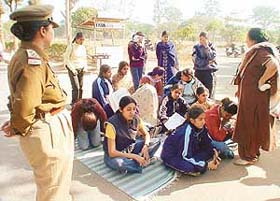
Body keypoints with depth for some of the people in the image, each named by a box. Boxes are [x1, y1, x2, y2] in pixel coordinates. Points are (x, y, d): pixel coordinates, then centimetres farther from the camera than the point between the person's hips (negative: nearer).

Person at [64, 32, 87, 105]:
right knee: (76, 87, -12)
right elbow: (66, 59, -8)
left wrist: (85, 68, 6)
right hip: (73, 69, -5)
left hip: (81, 70, 5)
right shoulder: (71, 46, -8)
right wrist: (72, 69, -12)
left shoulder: (83, 47, 9)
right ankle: (74, 103, -1)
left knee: (81, 87, 5)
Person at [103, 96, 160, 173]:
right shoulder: (112, 124, -27)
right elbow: (112, 152, -27)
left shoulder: (136, 119, -12)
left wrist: (145, 146, -16)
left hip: (131, 147, 5)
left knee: (156, 142, -9)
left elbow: (146, 134, 6)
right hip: (115, 154, -5)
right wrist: (134, 157, -30)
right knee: (118, 163, -41)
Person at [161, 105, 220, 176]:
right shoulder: (187, 132, -30)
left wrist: (214, 153, -13)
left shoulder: (200, 127, -10)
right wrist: (206, 165, -24)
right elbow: (186, 156, -27)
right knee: (195, 169, -31)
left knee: (211, 151, -6)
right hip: (171, 156, -8)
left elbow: (207, 145, 4)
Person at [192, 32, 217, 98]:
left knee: (209, 92, -5)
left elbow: (212, 58, -9)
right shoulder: (196, 47, 10)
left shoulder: (211, 46, 8)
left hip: (209, 71, -1)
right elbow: (196, 60, -2)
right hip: (199, 71, 1)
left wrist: (207, 47, -11)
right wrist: (207, 62, -3)